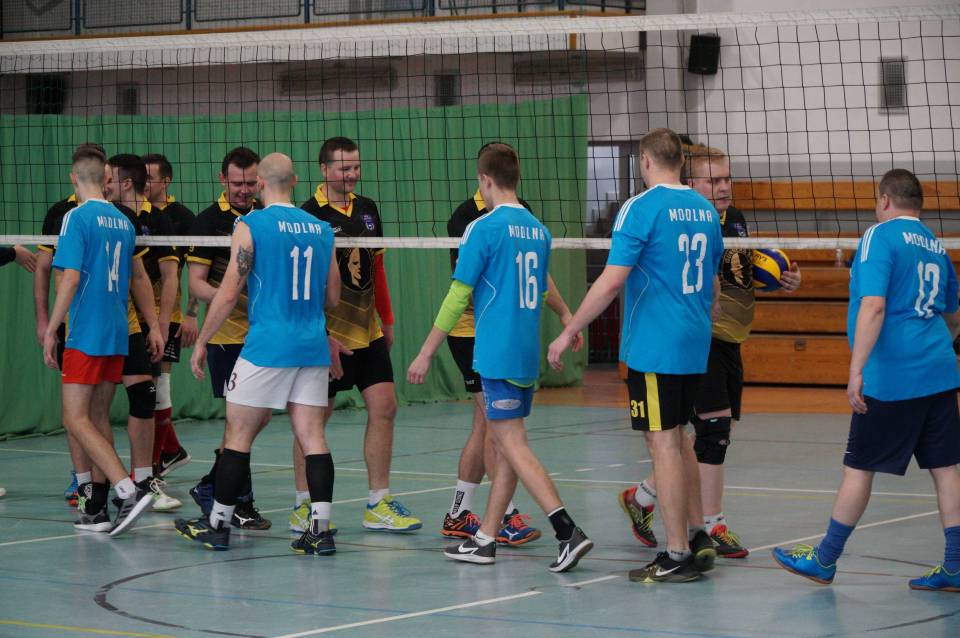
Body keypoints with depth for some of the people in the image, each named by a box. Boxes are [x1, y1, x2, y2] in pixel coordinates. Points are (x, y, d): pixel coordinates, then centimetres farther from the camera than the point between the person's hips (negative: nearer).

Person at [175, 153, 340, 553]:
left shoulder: (251, 226, -6)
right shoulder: (321, 229, 10)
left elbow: (229, 292, -8)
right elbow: (332, 297, 16)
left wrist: (201, 341, 1)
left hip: (266, 347, -5)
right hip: (312, 348, 5)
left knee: (239, 434, 5)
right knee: (312, 436, 2)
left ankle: (217, 524, 12)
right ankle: (320, 528, -5)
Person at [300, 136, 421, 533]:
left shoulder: (367, 209, 9)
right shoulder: (308, 216, -12)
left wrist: (387, 319, 20)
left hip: (368, 333, 6)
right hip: (328, 336, -6)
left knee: (384, 409, 1)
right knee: (315, 418, 1)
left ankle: (378, 506, 8)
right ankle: (303, 507, 12)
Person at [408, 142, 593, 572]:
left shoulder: (484, 229, -11)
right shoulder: (538, 231, 11)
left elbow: (458, 297, -10)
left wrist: (426, 354, -4)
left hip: (497, 355, -8)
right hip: (527, 355, 8)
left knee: (513, 445, -9)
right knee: (502, 446, 12)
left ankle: (568, 532, -20)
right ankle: (485, 541, 17)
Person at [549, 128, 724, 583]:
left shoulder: (641, 208, -12)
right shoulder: (705, 210, 10)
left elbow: (611, 281, -19)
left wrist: (567, 333, -13)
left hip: (653, 347, -7)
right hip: (694, 346, 7)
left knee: (663, 443, -4)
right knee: (677, 438, 19)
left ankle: (677, 557, -2)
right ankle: (698, 538, 22)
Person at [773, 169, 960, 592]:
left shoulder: (880, 236, -7)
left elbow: (873, 306, -19)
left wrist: (856, 370, -20)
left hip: (892, 378, -7)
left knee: (859, 468, 3)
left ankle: (824, 560, 13)